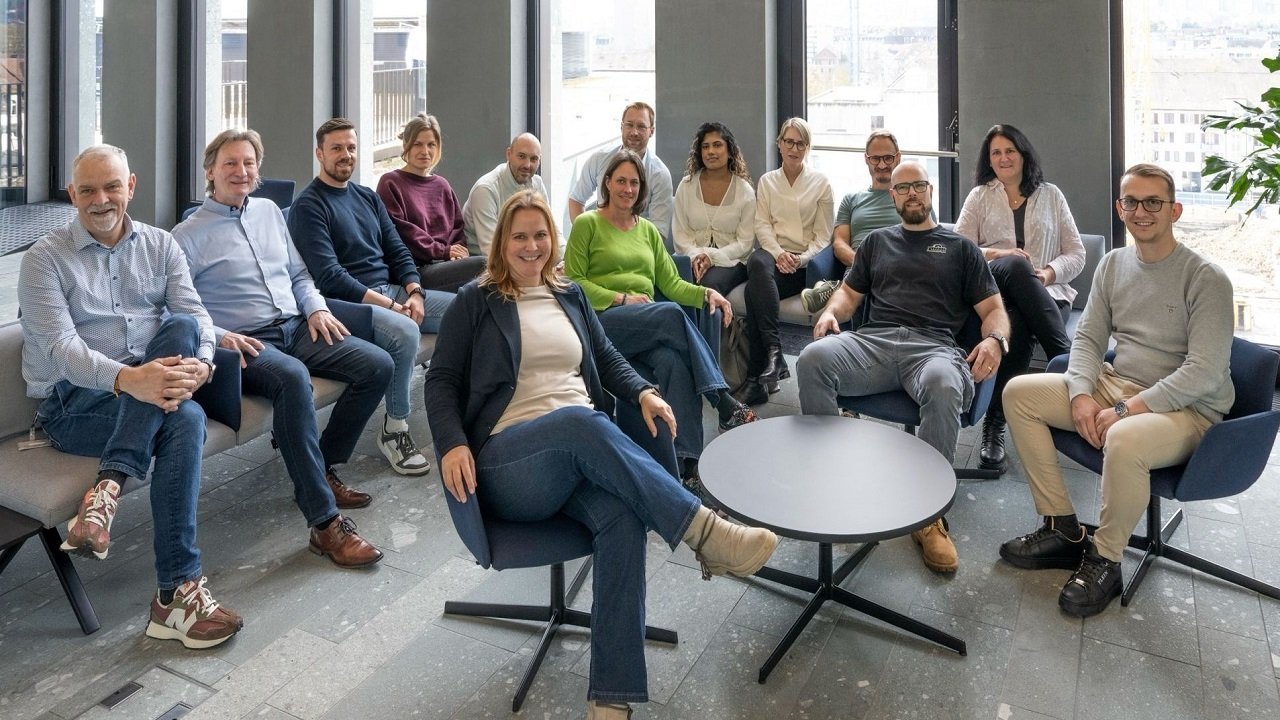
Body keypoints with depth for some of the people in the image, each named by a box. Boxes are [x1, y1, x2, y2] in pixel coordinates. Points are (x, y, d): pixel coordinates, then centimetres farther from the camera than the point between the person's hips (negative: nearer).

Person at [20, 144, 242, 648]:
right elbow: (59, 346, -15)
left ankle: (108, 486, -31)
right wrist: (127, 379, -36)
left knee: (181, 327, -29)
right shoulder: (45, 258, -1)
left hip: (147, 390, 4)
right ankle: (178, 592, -31)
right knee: (185, 419, -32)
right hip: (74, 403, -4)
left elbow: (195, 315, -3)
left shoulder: (161, 246, 11)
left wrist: (201, 365, -28)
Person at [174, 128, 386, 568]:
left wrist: (316, 307, 6)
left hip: (296, 328, 6)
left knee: (377, 364, -14)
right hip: (243, 343, -6)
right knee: (292, 378, -39)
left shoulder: (270, 211, 18)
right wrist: (220, 336, -21)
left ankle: (323, 469, 1)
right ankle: (324, 524, -37)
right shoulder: (188, 236, 1)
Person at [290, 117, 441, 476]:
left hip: (393, 289, 8)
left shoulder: (368, 197, 19)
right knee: (405, 331, -35)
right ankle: (394, 431, -18)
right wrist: (389, 305, -19)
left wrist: (414, 292, -5)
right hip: (347, 301, -7)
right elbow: (329, 277, -14)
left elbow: (398, 251, 15)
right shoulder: (308, 205, -4)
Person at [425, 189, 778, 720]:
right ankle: (705, 531, -38)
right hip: (508, 460, -3)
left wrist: (643, 392, 3)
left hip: (584, 448, 4)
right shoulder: (475, 302, 8)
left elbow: (606, 358, 24)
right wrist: (453, 444, -14)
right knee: (583, 421, -39)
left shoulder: (570, 295, 22)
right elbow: (442, 380, 4)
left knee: (623, 517, -31)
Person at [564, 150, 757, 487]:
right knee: (672, 314, -34)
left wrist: (706, 293, -1)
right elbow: (573, 281, 0)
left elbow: (671, 283, 19)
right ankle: (726, 404, -33)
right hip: (604, 320, -4)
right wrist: (620, 298, -12)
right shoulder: (587, 224, 9)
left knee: (673, 361, -33)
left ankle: (689, 462, -39)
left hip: (650, 325, 4)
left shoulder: (648, 230, 26)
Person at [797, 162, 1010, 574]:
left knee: (943, 387, -40)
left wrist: (994, 339, -8)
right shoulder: (877, 242, 30)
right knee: (813, 359, -32)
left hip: (933, 345, -2)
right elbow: (850, 292, 26)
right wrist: (831, 312, 0)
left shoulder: (960, 247, 23)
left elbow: (994, 309, 16)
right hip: (873, 340, 2)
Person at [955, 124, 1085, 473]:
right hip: (991, 286, -1)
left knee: (1017, 327, -37)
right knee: (1015, 266, -39)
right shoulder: (979, 196, 21)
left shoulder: (1050, 195, 21)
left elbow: (1076, 254, 14)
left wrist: (1049, 273, -8)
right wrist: (997, 254, -12)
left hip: (1042, 291, 1)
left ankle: (994, 423, -34)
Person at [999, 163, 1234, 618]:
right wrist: (1081, 395, -11)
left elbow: (1204, 372, -18)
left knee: (1123, 441, -40)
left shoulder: (1206, 279, -12)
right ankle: (1063, 530, -3)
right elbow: (1088, 337, 8)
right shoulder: (1113, 264, 8)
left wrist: (1126, 410, -24)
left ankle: (1104, 560, -12)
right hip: (1114, 384, 7)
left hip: (1187, 409, -7)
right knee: (1019, 392, -8)